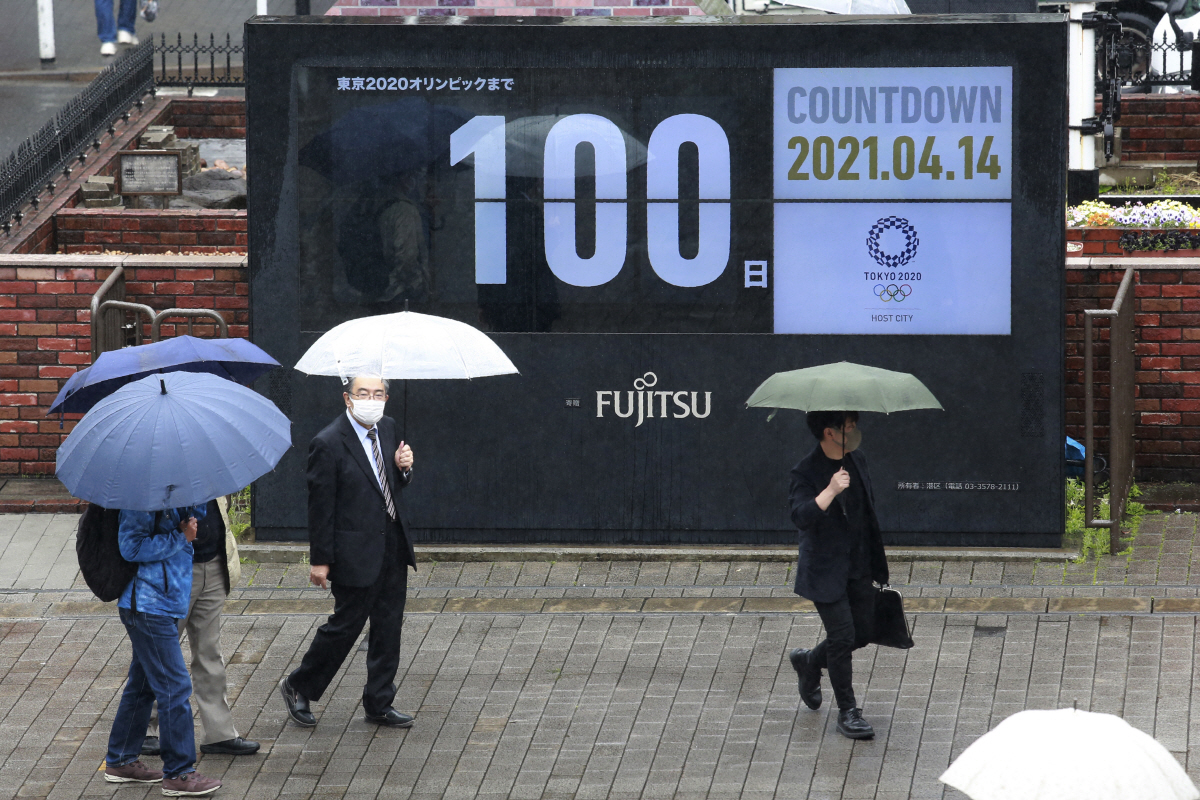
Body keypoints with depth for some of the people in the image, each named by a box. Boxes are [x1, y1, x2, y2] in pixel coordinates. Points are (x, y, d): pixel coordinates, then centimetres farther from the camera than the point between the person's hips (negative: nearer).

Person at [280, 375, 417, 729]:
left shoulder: (387, 428, 6)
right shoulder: (328, 443, -15)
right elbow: (320, 504, -13)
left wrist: (403, 467, -5)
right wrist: (320, 560, -13)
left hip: (392, 547, 7)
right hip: (356, 551, -7)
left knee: (389, 627, 11)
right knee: (346, 625, 2)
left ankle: (379, 705, 23)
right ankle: (298, 688, 22)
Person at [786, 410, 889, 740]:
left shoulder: (857, 461, 7)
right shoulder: (806, 473, -16)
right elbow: (800, 516, -30)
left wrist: (876, 560, 24)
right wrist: (830, 491, -39)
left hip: (859, 567, 7)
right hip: (825, 570, -7)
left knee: (862, 633, 11)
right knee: (842, 636, -8)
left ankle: (808, 663, 38)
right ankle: (847, 711, 4)